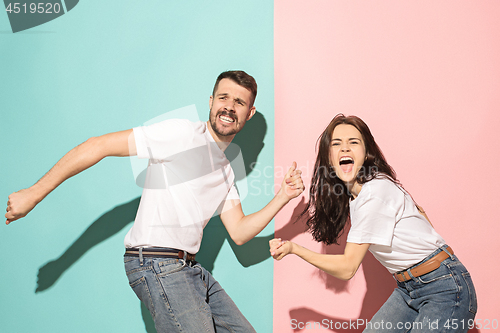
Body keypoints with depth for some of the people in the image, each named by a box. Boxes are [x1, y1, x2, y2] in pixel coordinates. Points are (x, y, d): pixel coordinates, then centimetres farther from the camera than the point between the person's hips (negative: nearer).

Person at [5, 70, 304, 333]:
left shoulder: (225, 170, 16)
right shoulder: (181, 133, -10)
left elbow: (239, 233, 12)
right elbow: (99, 146, -13)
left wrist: (282, 198, -1)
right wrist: (34, 193, -15)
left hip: (189, 267, 9)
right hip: (157, 265, -9)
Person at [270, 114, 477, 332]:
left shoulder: (375, 194, -23)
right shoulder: (352, 194, 5)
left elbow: (347, 267, -19)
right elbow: (417, 212, 17)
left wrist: (294, 249, -15)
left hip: (444, 289, -8)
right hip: (408, 288, 9)